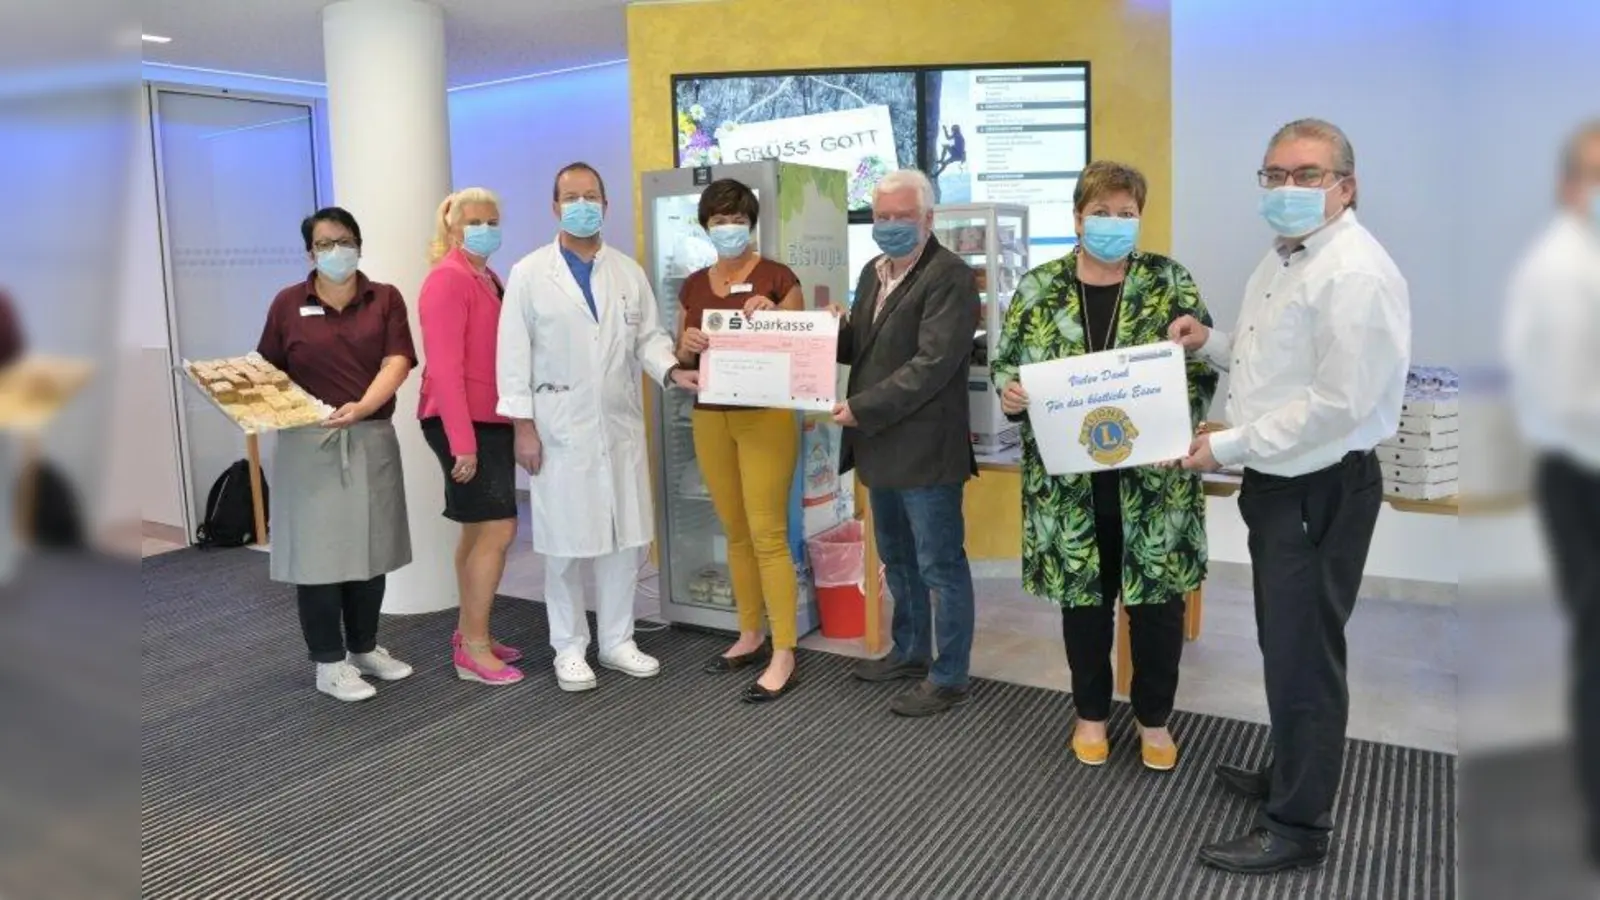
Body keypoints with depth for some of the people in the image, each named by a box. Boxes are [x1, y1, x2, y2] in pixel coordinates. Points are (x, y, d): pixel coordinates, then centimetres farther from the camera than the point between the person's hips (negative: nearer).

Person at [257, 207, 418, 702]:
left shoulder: (385, 298, 4)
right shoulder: (288, 303, 3)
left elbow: (397, 362, -7)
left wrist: (362, 406, -22)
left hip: (372, 440, 2)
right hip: (309, 442, -1)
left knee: (370, 548, 10)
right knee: (319, 552, 0)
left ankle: (364, 647, 27)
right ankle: (329, 663, 12)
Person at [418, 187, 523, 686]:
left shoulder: (489, 279, 16)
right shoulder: (447, 279, -12)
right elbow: (444, 366, -19)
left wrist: (520, 420, 9)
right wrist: (461, 440, -23)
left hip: (492, 418, 9)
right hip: (464, 421, -9)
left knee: (478, 530, 13)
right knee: (498, 528, -10)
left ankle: (469, 635, 24)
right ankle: (474, 648, 0)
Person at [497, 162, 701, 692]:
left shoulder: (629, 272, 10)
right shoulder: (529, 273, 0)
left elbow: (649, 336, 8)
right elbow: (514, 354, -3)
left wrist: (671, 370, -13)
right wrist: (522, 425, -9)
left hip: (621, 426, 4)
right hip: (559, 429, -3)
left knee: (625, 538, 8)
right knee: (565, 543, 3)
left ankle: (617, 641, 22)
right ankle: (569, 649, 17)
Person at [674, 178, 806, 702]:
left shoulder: (777, 278, -4)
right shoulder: (693, 286, 11)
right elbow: (680, 361, 13)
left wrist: (771, 318, -21)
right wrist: (687, 347, -9)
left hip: (765, 415, -5)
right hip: (710, 417, 6)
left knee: (768, 534, -6)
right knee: (735, 532, 13)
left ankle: (783, 656, 1)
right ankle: (750, 636, 26)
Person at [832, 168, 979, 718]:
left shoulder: (950, 276, -14)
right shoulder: (874, 271, 14)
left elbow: (932, 365, -22)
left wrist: (862, 408, -23)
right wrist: (837, 330, -6)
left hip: (924, 449, -9)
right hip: (881, 445, 9)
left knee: (940, 566, 2)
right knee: (897, 559, 21)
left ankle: (949, 678, 14)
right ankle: (909, 651, 37)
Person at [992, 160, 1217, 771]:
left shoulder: (1170, 284, 0)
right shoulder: (1039, 288, 2)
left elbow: (1203, 367, -2)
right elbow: (1004, 362, 6)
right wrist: (1008, 392, -16)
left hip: (1152, 475, 0)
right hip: (1069, 476, 1)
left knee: (1157, 596, 8)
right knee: (1083, 595, 12)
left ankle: (1154, 718, 29)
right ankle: (1091, 713, 32)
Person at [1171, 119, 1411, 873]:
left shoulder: (1354, 275, -20)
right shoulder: (1282, 258, 12)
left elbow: (1337, 403, -26)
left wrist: (1229, 446, -20)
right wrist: (1211, 343, 5)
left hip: (1322, 489, -10)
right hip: (1278, 480, 10)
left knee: (1305, 656, 1)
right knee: (1284, 645, 21)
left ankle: (1298, 826, 15)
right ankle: (1288, 773, 40)